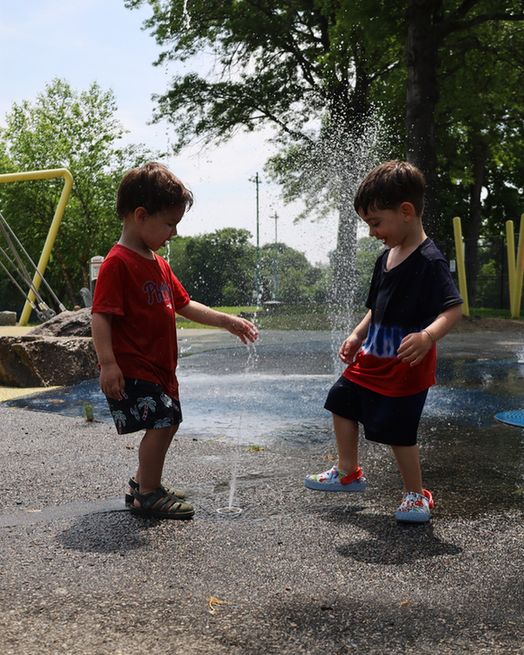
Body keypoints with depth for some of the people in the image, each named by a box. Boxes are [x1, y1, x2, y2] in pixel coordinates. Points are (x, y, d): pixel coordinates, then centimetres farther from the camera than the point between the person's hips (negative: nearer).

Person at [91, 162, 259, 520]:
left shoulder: (159, 264, 14)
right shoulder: (118, 263, -16)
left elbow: (185, 305, 20)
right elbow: (100, 316, -21)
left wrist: (227, 321, 15)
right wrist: (107, 363, -27)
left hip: (159, 367, 10)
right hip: (132, 369, -10)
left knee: (168, 422, 17)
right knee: (161, 422, -13)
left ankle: (143, 484, 33)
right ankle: (149, 495, 3)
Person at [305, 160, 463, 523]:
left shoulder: (429, 260, -21)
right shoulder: (386, 257, 8)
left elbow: (454, 308, -28)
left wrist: (428, 335, -43)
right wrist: (358, 336, 13)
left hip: (407, 366, -10)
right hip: (373, 358, 10)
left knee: (398, 430, -5)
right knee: (342, 401, 18)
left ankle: (416, 495, 17)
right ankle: (348, 472, 36)